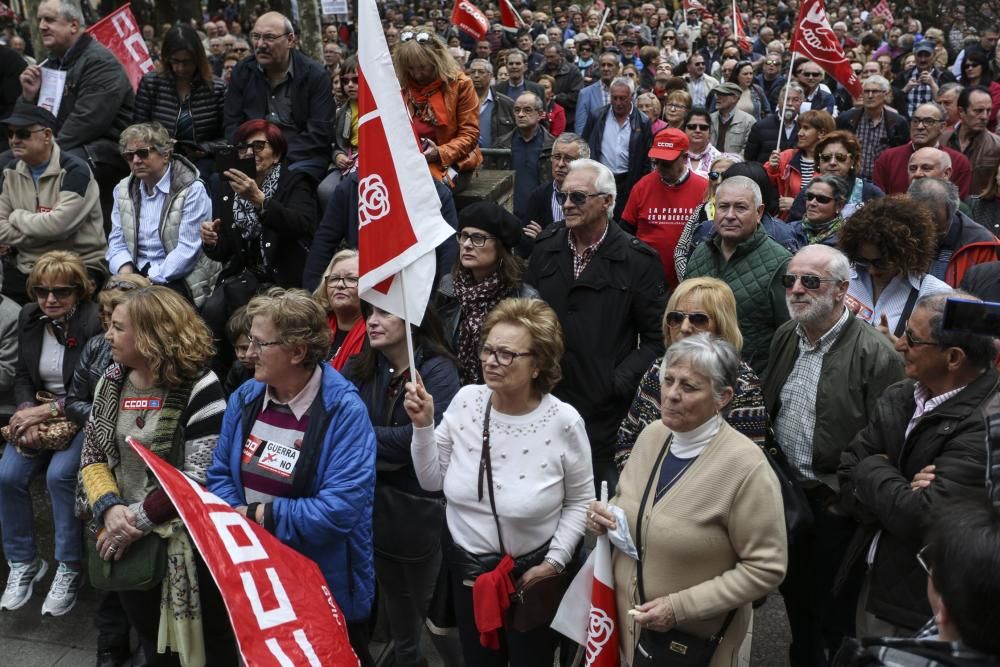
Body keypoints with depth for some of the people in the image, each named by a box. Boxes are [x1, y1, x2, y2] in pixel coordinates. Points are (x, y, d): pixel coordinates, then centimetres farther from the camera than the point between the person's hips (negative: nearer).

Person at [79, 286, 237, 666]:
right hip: (126, 542, 6)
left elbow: (199, 477, -21)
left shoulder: (198, 388, -17)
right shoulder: (112, 381, 4)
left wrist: (139, 521, -19)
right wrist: (109, 508, -12)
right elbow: (91, 455, 6)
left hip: (187, 544, -6)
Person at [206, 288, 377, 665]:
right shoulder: (245, 398, -1)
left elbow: (341, 507, -29)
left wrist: (259, 516, -22)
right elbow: (220, 474, 5)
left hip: (325, 585, -6)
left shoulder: (344, 412, -22)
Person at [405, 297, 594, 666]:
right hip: (466, 566, 3)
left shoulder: (564, 421, -19)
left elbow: (580, 501, -5)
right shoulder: (466, 400, -10)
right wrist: (423, 426, -15)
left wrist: (555, 561, -10)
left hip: (533, 571, -3)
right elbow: (432, 480, -3)